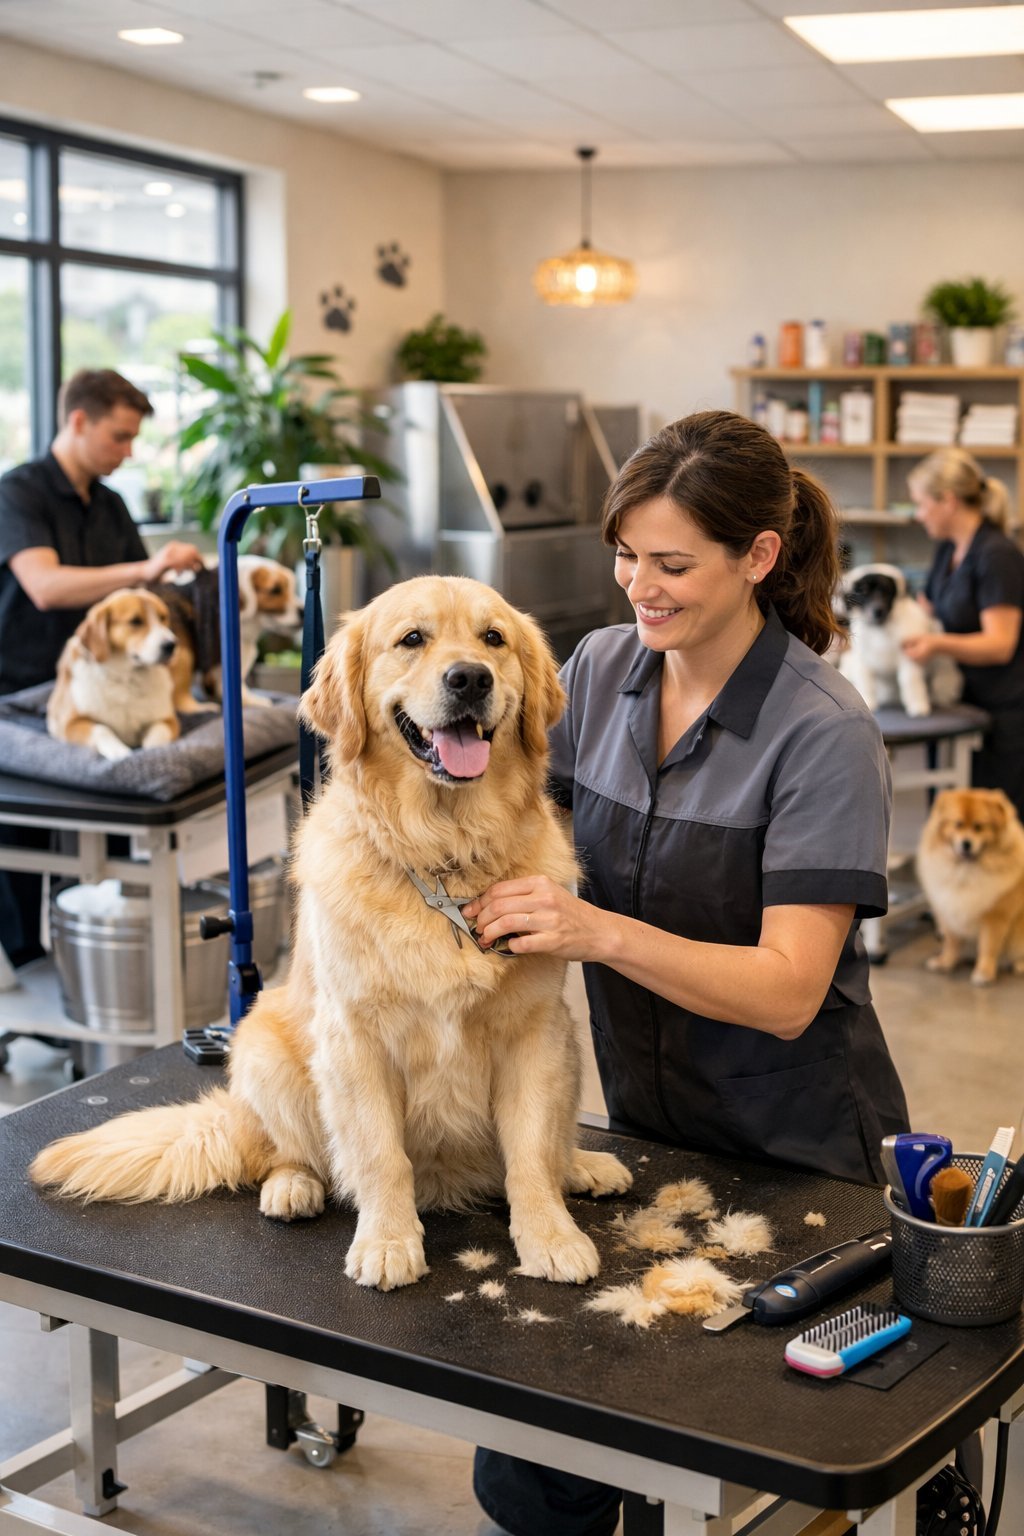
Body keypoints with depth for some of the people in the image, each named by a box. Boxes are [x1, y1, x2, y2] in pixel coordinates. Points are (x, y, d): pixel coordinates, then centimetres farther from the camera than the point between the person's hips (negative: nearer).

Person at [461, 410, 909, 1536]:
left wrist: (602, 932, -33)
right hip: (641, 1121, 5)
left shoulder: (822, 734, -18)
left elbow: (788, 991, -22)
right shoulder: (597, 670, -1)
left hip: (795, 1152, -5)